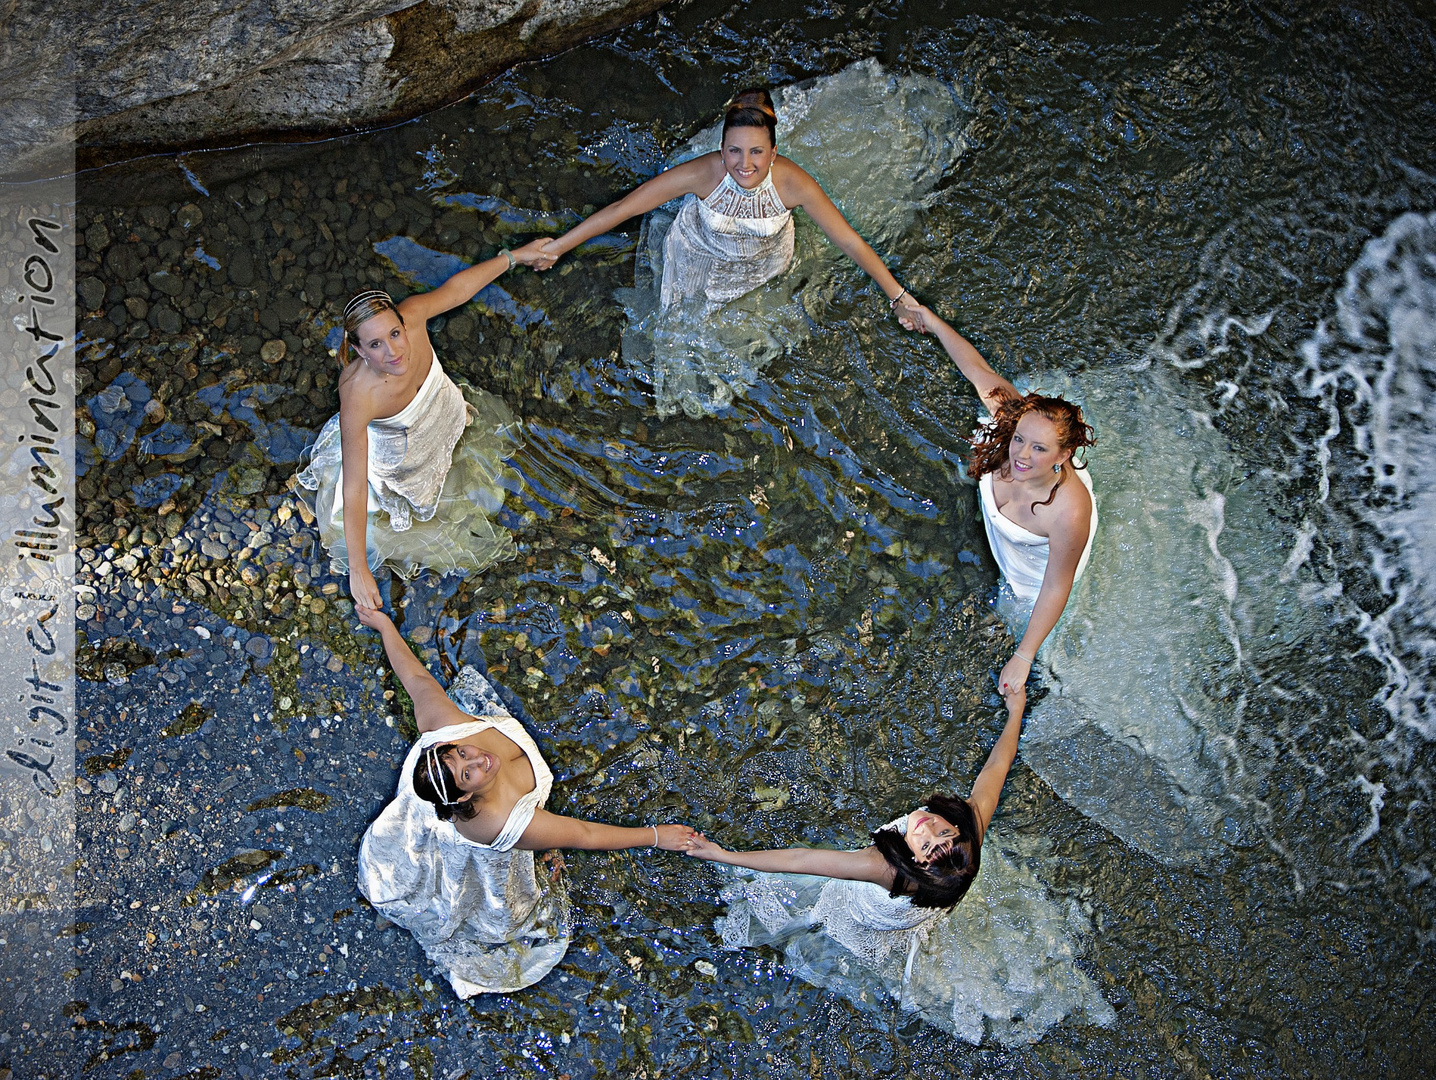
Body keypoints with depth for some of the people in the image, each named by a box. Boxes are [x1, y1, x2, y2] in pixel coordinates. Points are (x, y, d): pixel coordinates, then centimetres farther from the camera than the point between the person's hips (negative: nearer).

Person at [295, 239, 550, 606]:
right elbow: (354, 489, -45)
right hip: (397, 450, -4)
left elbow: (456, 288, -17)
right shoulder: (358, 395, -48)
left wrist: (513, 256, -6)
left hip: (444, 412, 4)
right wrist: (358, 572, -46)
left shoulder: (411, 315, -40)